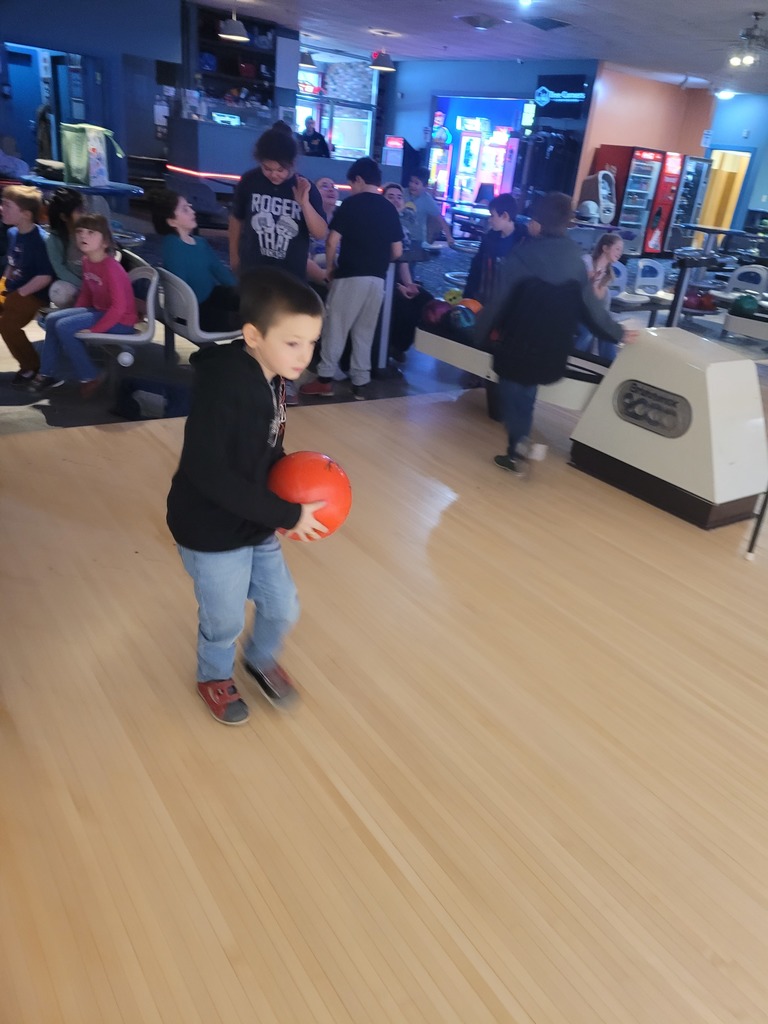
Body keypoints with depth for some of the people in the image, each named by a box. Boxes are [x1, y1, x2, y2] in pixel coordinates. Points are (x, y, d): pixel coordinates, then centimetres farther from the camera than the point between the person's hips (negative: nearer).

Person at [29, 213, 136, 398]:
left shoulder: (111, 268, -25)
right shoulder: (87, 261, 3)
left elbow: (119, 307, -28)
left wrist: (94, 329, -25)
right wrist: (75, 316, 11)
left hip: (120, 321, -9)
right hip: (99, 311, 9)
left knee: (64, 327, -20)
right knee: (52, 319, 7)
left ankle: (90, 377, -5)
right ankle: (50, 373, 17)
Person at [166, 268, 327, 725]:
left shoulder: (273, 380, -2)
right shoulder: (221, 384, -28)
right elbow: (207, 474, -31)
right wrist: (287, 514, -28)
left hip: (257, 526, 7)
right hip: (212, 533, -7)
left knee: (283, 608, 19)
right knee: (225, 622, 14)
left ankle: (262, 658, 50)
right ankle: (215, 676, 46)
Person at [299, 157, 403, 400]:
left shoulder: (351, 204, -4)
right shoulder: (390, 210, 8)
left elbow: (332, 242, -9)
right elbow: (397, 252, 9)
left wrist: (330, 267, 6)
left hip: (350, 276, -4)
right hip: (377, 278, 5)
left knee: (336, 326, 4)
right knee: (365, 331, 11)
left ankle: (325, 379, 5)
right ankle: (360, 383, 12)